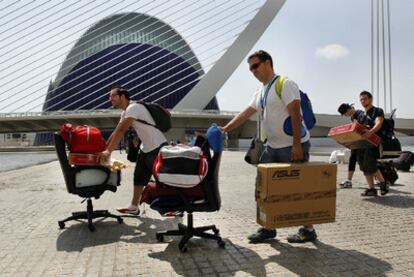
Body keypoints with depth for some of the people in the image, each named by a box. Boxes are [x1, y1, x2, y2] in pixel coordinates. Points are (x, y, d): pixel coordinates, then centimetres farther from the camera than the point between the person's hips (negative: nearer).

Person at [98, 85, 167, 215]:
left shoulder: (133, 107, -21)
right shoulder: (125, 112, 10)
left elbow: (121, 131, -31)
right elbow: (116, 133, 12)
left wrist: (108, 151, -35)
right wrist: (103, 149, 7)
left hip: (158, 147, -10)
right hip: (145, 148, 10)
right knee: (138, 177, 16)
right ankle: (134, 207, 29)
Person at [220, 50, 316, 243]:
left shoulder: (285, 84, -10)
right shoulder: (260, 93, 15)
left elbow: (295, 114, -17)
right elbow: (245, 114, 12)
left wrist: (297, 145, -23)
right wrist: (224, 129, 0)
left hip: (293, 147, -8)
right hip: (272, 147, 8)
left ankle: (308, 230, 16)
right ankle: (268, 228, 19)